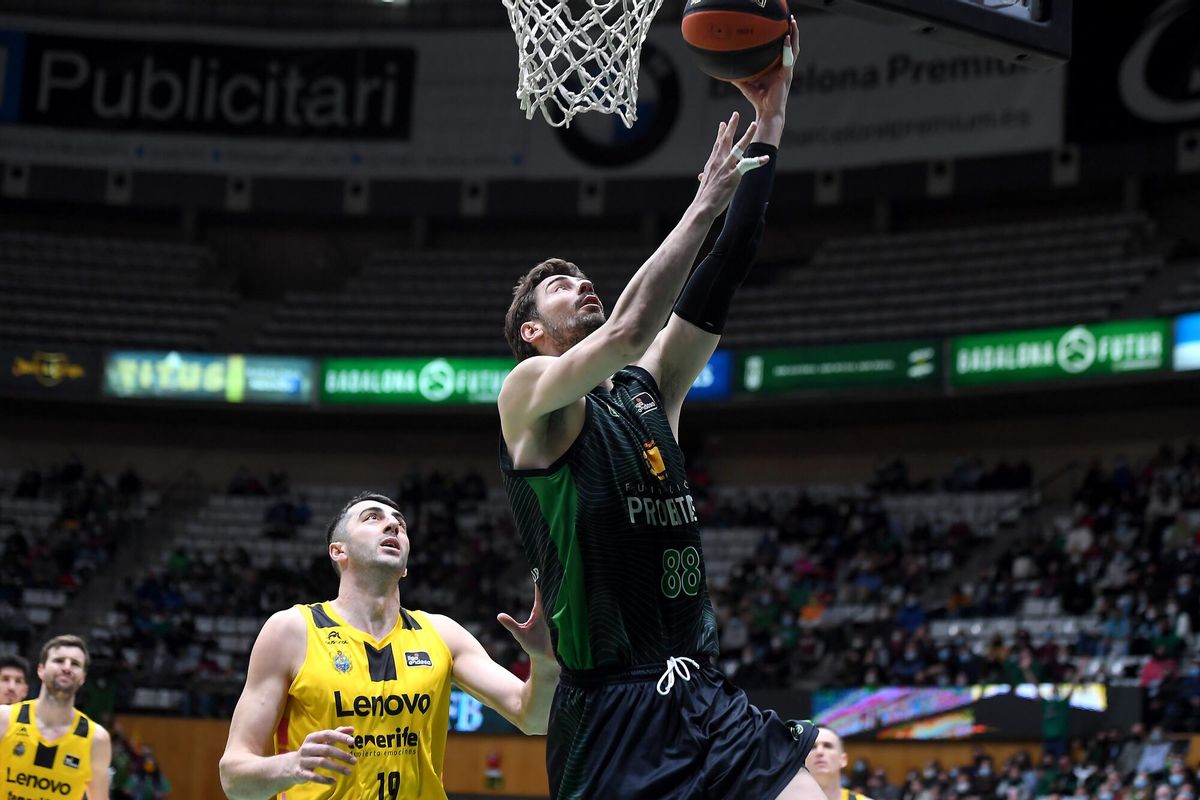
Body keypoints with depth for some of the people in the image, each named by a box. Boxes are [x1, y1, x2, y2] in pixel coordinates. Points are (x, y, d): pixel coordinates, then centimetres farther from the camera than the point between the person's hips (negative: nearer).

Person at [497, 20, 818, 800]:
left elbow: (725, 273, 11)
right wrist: (704, 203, -12)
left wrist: (771, 113, 6)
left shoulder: (649, 389, 17)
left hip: (706, 697, 7)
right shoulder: (530, 392, -1)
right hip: (612, 711, -7)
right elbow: (629, 327, -20)